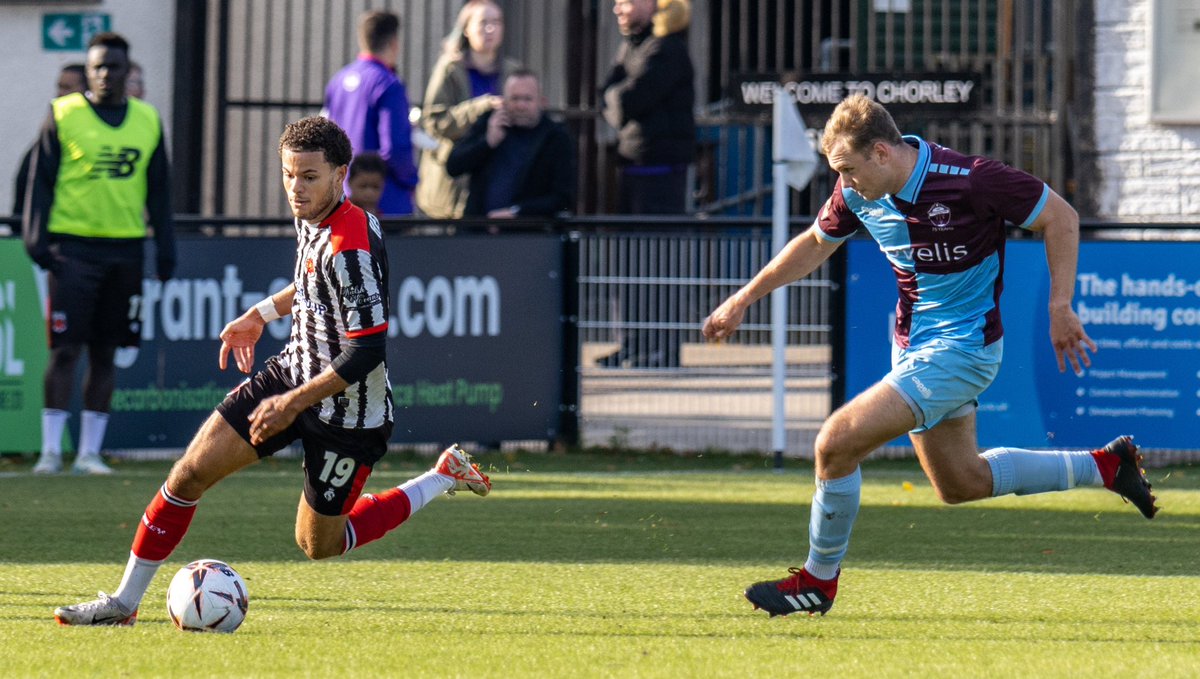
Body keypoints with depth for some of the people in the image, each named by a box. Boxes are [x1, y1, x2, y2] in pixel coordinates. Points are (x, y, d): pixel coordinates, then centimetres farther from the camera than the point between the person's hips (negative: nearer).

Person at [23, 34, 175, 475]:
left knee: (105, 352, 6)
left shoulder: (148, 121, 11)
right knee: (66, 348, -7)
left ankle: (89, 452, 12)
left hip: (125, 247, 4)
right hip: (73, 247, -4)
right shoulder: (63, 115, 1)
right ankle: (51, 450, -3)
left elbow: (158, 190, 17)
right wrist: (36, 237, -7)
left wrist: (165, 246, 11)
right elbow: (40, 180, 1)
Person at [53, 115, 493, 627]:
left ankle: (444, 479, 23)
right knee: (191, 472, -2)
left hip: (348, 408, -8)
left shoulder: (352, 248, -29)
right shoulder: (311, 218, -2)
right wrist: (263, 313, 20)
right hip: (293, 370, 8)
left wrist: (292, 403, -23)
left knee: (318, 545, 9)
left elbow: (367, 352, -28)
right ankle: (124, 602, 8)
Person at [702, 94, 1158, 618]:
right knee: (960, 483, 18)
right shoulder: (859, 195, -5)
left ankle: (818, 580, 4)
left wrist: (1060, 309, -15)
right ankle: (1104, 466, 32)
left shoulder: (969, 180, -24)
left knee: (836, 443, -16)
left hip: (961, 348, -8)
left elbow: (1060, 216, -14)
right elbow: (815, 243, 17)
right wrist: (742, 300, 18)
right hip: (914, 345, 8)